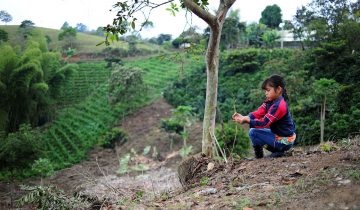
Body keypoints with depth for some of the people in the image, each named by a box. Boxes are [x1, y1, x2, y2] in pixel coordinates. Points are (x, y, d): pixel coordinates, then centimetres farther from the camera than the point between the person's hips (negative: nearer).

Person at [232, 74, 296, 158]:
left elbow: (264, 123, -27)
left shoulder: (279, 106, -25)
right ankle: (277, 150, 13)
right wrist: (243, 117, -18)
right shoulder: (270, 101, 3)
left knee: (253, 132, -14)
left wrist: (246, 120, -30)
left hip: (284, 141, -9)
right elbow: (258, 113, -4)